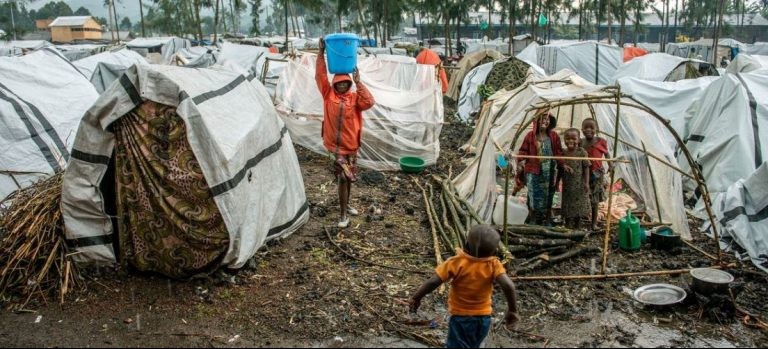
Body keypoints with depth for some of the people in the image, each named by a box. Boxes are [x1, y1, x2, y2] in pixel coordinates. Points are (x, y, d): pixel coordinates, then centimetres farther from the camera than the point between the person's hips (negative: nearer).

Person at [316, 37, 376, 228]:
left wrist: (358, 83, -22)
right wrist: (321, 53, -18)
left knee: (348, 177, 18)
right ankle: (343, 214, 1)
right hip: (335, 145, -3)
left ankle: (346, 205, 38)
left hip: (351, 145, 3)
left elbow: (369, 103, -18)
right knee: (344, 177, -6)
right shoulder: (328, 94, -3)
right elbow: (320, 75, -11)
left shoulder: (354, 97, 0)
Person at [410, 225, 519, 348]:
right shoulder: (493, 264, -16)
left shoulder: (457, 262, -20)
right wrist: (512, 310, -14)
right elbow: (508, 285, -27)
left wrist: (416, 298, -8)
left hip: (461, 318, -3)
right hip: (483, 318, 4)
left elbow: (433, 282, -23)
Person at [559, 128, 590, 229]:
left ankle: (577, 226, 15)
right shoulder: (563, 153, 1)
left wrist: (586, 182, -11)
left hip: (579, 184, -3)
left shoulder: (582, 152, -8)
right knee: (567, 206, 8)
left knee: (579, 206, 4)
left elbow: (586, 167, -7)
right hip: (567, 185, 3)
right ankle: (567, 226, 19)